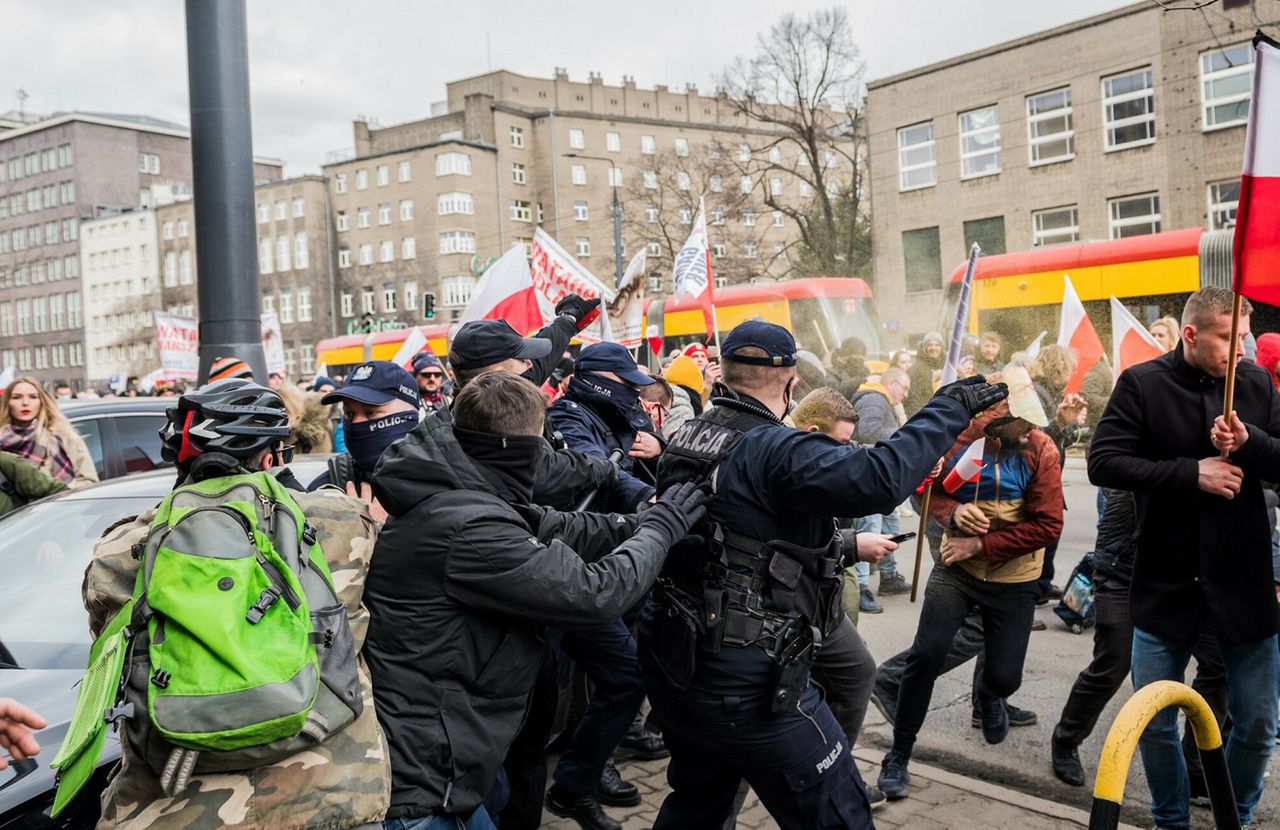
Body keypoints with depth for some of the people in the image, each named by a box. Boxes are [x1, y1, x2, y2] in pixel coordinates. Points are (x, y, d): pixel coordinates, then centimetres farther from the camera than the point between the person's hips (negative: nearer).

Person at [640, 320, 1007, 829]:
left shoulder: (684, 440, 5)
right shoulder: (773, 452, -20)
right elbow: (879, 479, -34)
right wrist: (951, 406, -20)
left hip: (673, 667, 8)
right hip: (747, 687, -8)